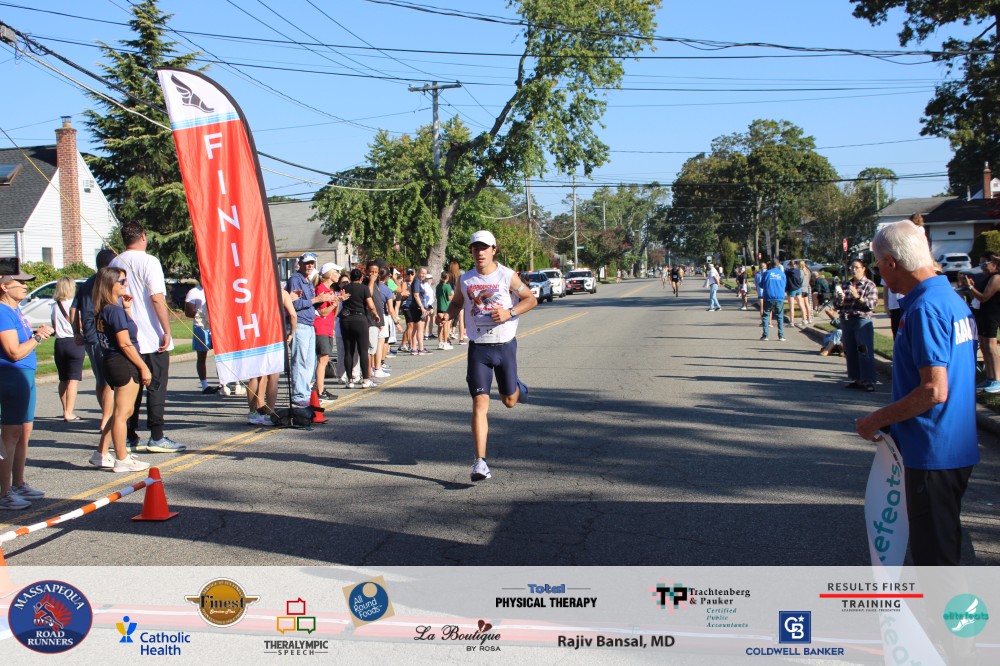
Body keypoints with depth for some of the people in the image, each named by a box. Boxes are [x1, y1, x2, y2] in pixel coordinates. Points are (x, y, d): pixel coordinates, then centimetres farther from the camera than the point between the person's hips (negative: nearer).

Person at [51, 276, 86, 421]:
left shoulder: (55, 305, 8)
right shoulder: (74, 304, -8)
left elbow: (54, 325, 13)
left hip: (59, 342, 6)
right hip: (74, 342, -6)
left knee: (63, 379, 15)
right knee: (73, 379, -5)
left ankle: (66, 410, 21)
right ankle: (69, 412, -10)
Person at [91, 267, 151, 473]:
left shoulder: (104, 310, 13)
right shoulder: (115, 310, -16)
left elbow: (129, 330, 16)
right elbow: (125, 343, -18)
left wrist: (127, 309, 11)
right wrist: (144, 367, -14)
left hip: (113, 363, 10)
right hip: (124, 364, -10)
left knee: (121, 412, 19)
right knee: (122, 413, -2)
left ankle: (101, 454, 22)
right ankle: (122, 460, 6)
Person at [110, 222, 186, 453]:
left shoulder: (115, 264, 9)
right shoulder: (148, 261, -9)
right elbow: (157, 298, -16)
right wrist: (167, 331, -13)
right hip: (152, 338, -6)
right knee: (156, 386, 0)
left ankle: (130, 437, 12)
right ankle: (156, 438, 0)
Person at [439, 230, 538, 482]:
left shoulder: (507, 276, -4)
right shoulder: (465, 280, 3)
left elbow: (530, 299, 3)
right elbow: (457, 303, 19)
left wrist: (509, 312, -14)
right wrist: (448, 315, -4)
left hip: (505, 345, -1)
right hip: (478, 348, 1)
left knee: (509, 401, 12)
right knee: (480, 403, -9)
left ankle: (517, 386, 51)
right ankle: (480, 462, -10)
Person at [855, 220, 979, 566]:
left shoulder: (925, 308, -21)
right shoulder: (953, 299, 10)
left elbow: (934, 391, -26)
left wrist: (877, 419, -14)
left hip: (933, 453, -10)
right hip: (957, 448, 10)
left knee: (935, 553, 2)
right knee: (942, 544, 22)